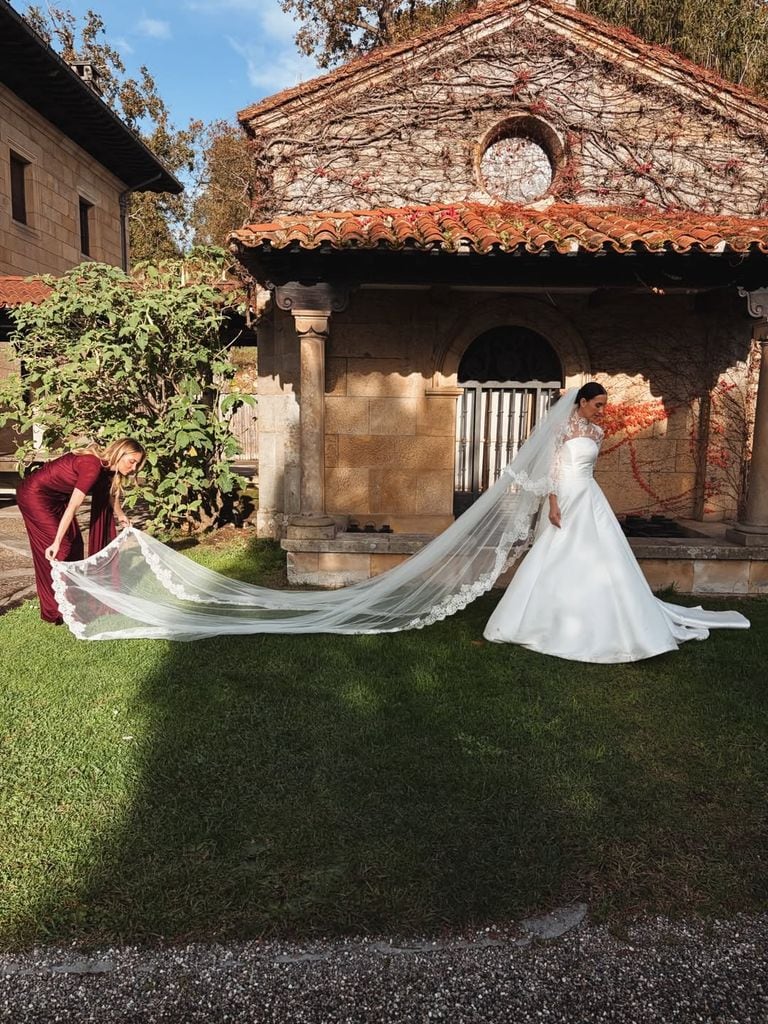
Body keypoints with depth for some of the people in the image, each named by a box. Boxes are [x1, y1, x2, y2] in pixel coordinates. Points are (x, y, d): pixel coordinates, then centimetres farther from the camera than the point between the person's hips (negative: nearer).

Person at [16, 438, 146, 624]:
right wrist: (56, 543, -36)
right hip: (34, 495, -9)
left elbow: (111, 490, 22)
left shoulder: (107, 467, -1)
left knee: (75, 544, 7)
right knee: (62, 549, -8)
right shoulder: (93, 466, -29)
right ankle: (55, 611, 2)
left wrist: (120, 515, 34)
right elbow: (73, 507, -34)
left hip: (56, 496, 9)